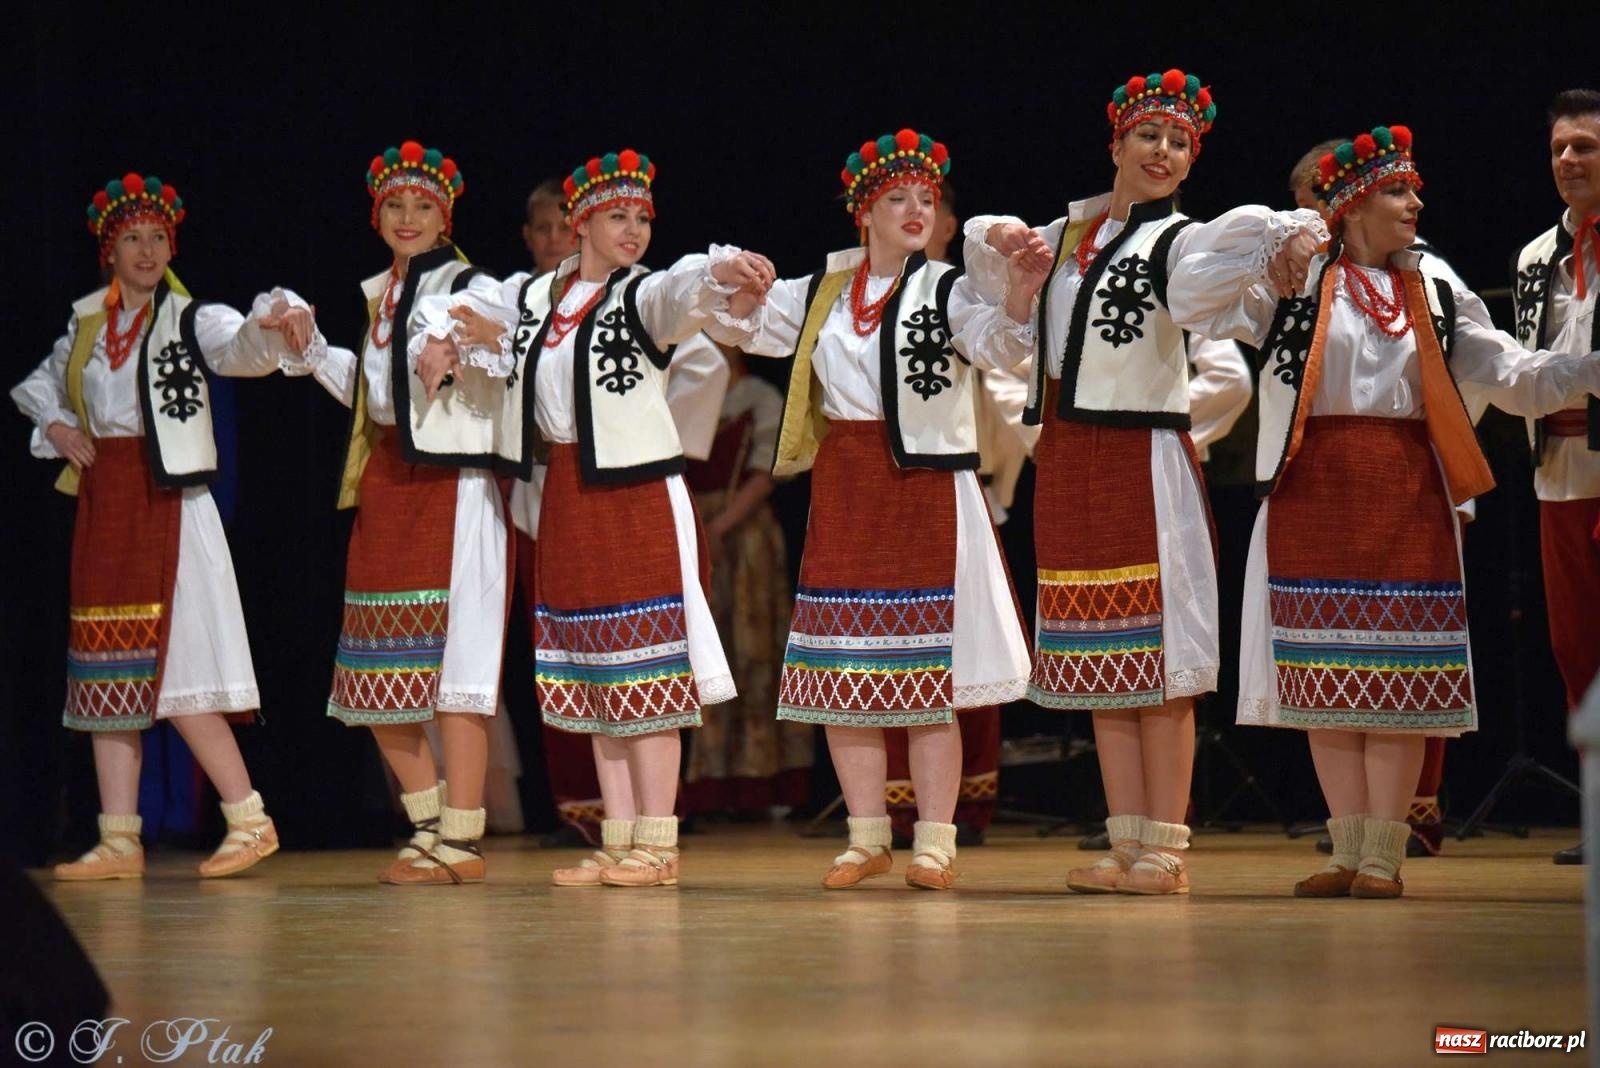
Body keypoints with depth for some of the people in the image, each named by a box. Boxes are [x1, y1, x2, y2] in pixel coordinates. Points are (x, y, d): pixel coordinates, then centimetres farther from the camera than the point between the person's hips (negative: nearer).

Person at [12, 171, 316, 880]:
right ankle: (119, 841, 10)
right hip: (103, 503, 6)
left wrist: (272, 327, -46)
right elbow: (36, 385, 29)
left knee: (174, 670, -11)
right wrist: (57, 427, 8)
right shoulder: (86, 325, 13)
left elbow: (242, 350, -24)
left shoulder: (193, 319, -3)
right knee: (109, 671, 6)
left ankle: (249, 820, -4)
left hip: (169, 503, -6)